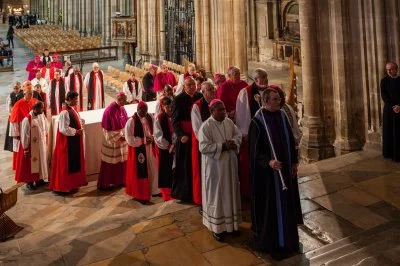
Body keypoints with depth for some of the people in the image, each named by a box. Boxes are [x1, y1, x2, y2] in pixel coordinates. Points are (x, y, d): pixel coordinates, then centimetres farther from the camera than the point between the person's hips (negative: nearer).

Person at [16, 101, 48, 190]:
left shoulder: (42, 117, -2)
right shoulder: (27, 120, -21)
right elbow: (25, 136, -17)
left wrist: (45, 142, 12)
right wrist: (25, 149, -14)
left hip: (41, 145, 7)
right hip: (31, 146, -7)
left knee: (41, 162, 16)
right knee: (31, 163, 6)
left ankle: (39, 179, 30)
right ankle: (29, 181, 18)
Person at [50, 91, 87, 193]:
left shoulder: (72, 109, 9)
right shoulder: (65, 112, -20)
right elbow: (64, 129, -23)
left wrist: (80, 127, 0)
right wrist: (76, 131, -16)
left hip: (74, 141, 10)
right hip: (67, 142, -10)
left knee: (74, 162, 16)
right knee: (66, 164, -1)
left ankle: (73, 183, 26)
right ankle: (64, 186, 9)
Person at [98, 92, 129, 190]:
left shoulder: (122, 108, 2)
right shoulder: (109, 111, -21)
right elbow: (107, 130, -18)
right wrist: (118, 137, -19)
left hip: (122, 139, 7)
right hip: (112, 141, -7)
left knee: (121, 161, 14)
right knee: (110, 163, 3)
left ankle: (120, 180, 27)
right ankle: (105, 183, 15)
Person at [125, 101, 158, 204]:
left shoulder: (150, 117, 3)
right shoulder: (131, 121, -15)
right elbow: (129, 139, -17)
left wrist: (152, 138, -10)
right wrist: (143, 140, -19)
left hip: (150, 149, 6)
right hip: (138, 150, -6)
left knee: (153, 170, 13)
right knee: (140, 172, 0)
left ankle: (153, 190, 31)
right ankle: (141, 195, 13)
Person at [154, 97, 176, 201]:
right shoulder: (159, 118, -5)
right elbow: (158, 135, -8)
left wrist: (174, 145, -13)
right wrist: (168, 146, -11)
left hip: (175, 148, 2)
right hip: (164, 148, -2)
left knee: (174, 169, 3)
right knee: (164, 170, 4)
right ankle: (166, 194, 13)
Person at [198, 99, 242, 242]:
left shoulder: (229, 122, 3)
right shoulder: (206, 126, -16)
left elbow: (239, 135, 9)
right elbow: (203, 147, -22)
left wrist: (233, 143, -13)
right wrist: (223, 146, -23)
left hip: (230, 164, 6)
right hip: (215, 166, -6)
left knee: (231, 192, 15)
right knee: (216, 195, 4)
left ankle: (232, 222, 31)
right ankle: (216, 226, 18)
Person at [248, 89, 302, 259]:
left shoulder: (282, 115, 3)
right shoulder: (258, 121, -15)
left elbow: (290, 140, 10)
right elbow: (254, 149, -14)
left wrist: (294, 162, 7)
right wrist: (268, 161, -29)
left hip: (286, 168, 7)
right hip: (268, 171, -6)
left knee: (286, 203, 17)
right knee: (270, 206, 4)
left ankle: (287, 238, 35)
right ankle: (270, 242, 21)